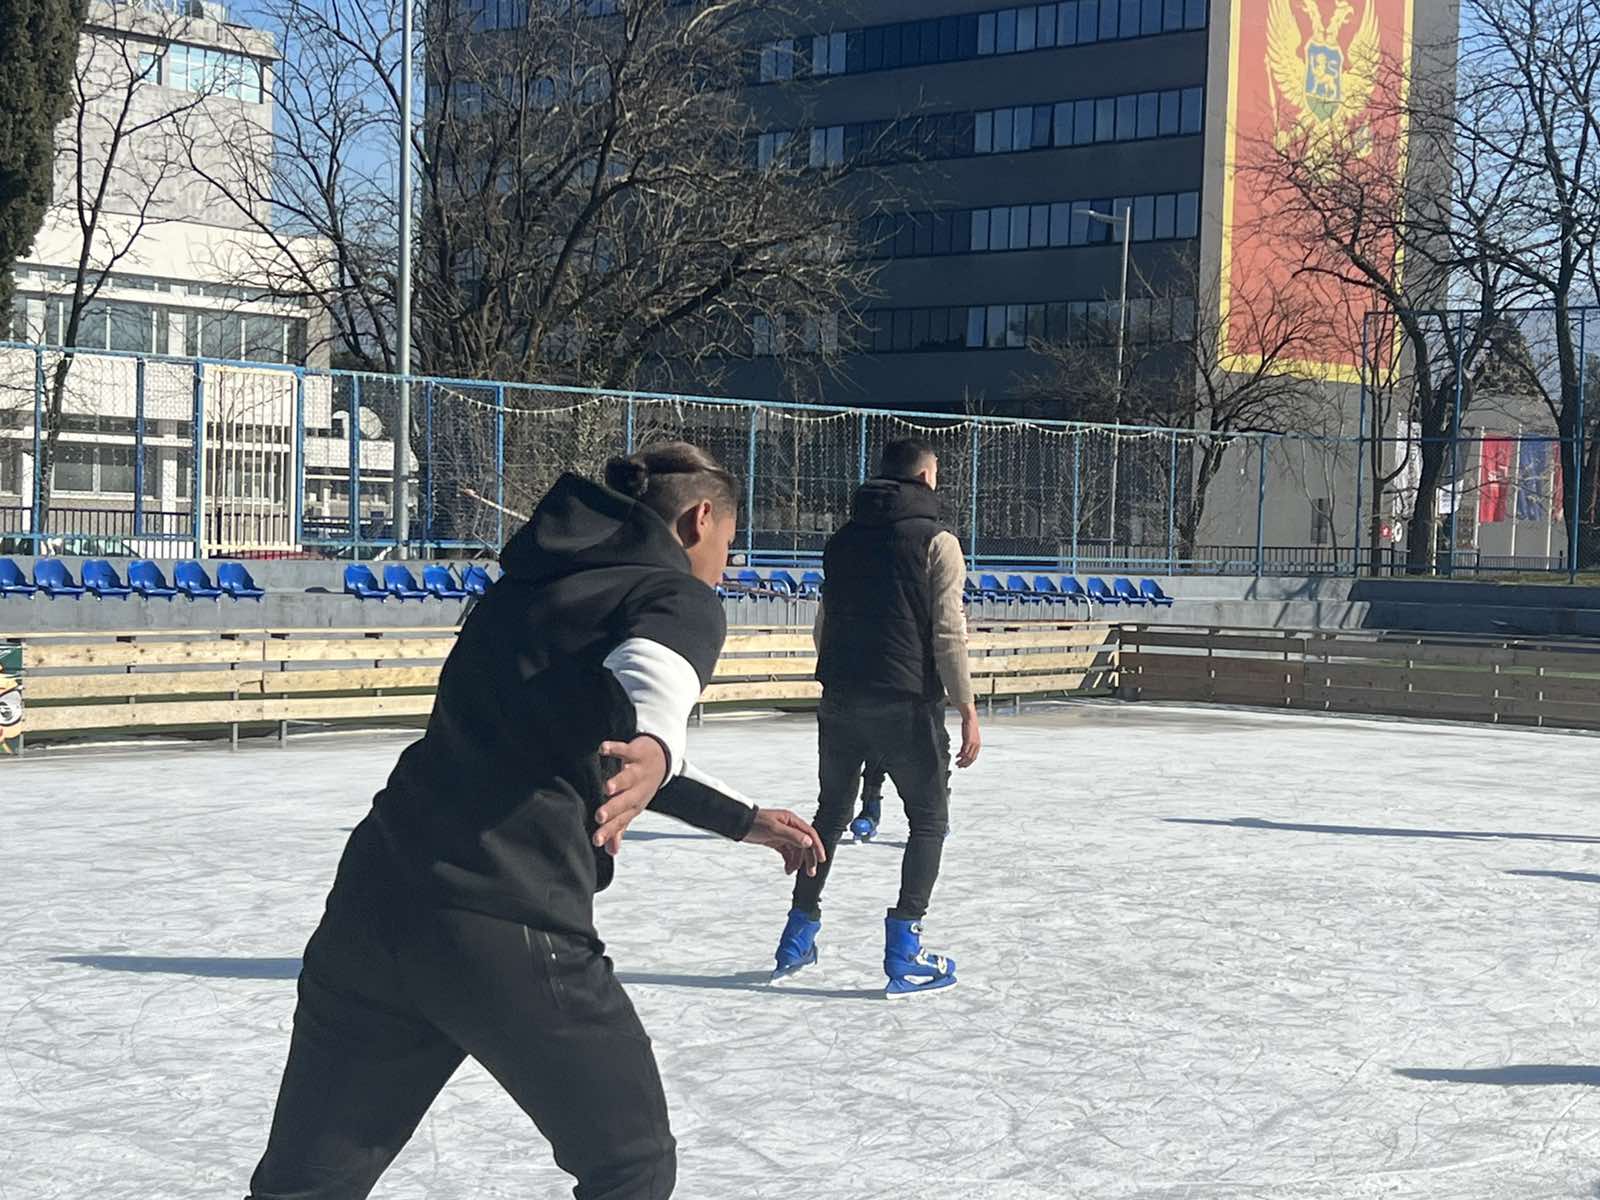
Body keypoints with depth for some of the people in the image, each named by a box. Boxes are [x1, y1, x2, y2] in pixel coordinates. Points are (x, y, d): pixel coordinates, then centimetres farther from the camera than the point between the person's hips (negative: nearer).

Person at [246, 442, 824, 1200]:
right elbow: (650, 678, -21)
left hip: (374, 903, 7)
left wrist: (744, 820, 47)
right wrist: (652, 752, -43)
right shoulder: (679, 598, 4)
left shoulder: (541, 581, 26)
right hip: (512, 931, -7)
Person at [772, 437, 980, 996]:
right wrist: (967, 710, -8)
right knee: (929, 819, 6)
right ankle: (904, 950, -3)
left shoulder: (843, 539, 10)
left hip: (841, 699, 5)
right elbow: (948, 634, -12)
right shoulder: (936, 541, -6)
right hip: (907, 700, -5)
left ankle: (798, 936, 24)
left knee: (831, 811, 20)